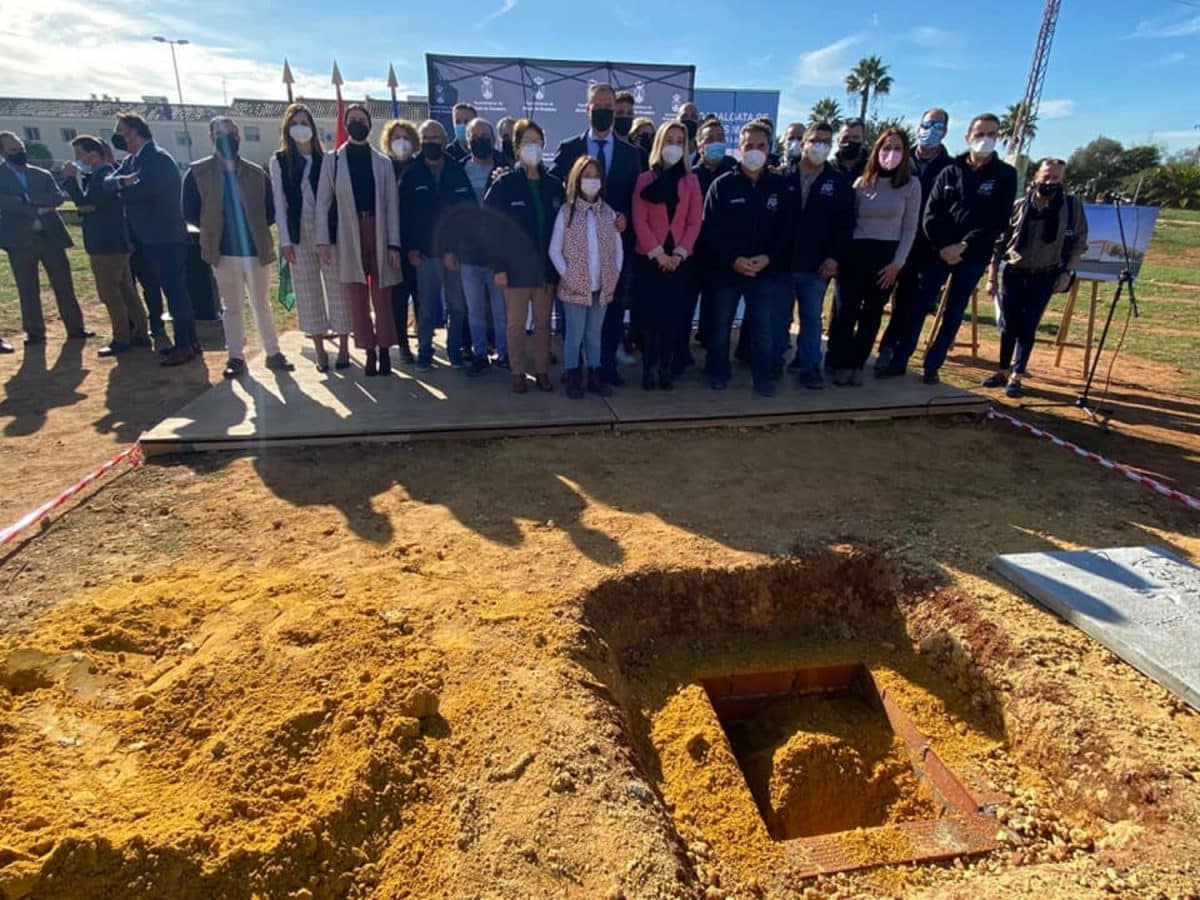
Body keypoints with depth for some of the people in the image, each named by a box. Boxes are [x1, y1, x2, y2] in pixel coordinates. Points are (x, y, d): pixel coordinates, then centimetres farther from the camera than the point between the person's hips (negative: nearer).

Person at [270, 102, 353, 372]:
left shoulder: (325, 160, 4)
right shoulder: (279, 160, 5)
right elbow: (279, 202, 2)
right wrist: (285, 240, -5)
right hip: (299, 235, 1)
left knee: (338, 290, -1)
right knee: (308, 293, 4)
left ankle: (343, 348, 8)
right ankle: (320, 352, 11)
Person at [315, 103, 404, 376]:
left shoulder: (383, 162, 7)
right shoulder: (333, 160, 6)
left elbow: (392, 204, 3)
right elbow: (323, 201, 3)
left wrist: (393, 243, -5)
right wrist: (323, 240, -5)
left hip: (378, 234, 0)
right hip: (348, 236, 0)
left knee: (382, 297, 2)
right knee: (357, 298, 3)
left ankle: (384, 350, 11)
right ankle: (369, 351, 11)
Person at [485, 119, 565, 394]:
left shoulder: (554, 184, 5)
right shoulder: (504, 184, -4)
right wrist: (498, 266, -13)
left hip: (546, 266, 3)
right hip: (516, 267, -3)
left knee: (543, 321, 10)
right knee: (516, 323, 5)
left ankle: (542, 371, 21)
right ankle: (518, 373, 18)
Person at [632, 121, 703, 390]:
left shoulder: (691, 180, 9)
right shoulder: (645, 179, 4)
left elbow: (694, 221, 3)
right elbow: (639, 221, -4)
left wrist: (679, 253, -9)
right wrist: (658, 253, -13)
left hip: (681, 260, 2)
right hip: (650, 259, -1)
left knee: (675, 316, 1)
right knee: (651, 315, -2)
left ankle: (667, 368, 10)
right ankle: (648, 368, 6)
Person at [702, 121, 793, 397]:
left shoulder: (781, 185, 4)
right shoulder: (722, 184, -1)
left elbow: (787, 228, 2)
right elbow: (711, 229, -6)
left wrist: (769, 257, -13)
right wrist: (732, 259, -16)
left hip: (767, 270, 1)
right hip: (727, 268, -1)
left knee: (765, 327, 3)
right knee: (721, 324, 9)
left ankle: (763, 378, 15)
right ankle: (718, 372, 24)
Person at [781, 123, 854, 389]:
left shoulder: (839, 183, 4)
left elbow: (845, 224, 2)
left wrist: (834, 257, -8)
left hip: (817, 265, 1)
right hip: (782, 262, -1)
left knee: (811, 318, 8)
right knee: (780, 317, 9)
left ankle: (809, 365, 17)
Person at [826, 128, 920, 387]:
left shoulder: (911, 185, 1)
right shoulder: (862, 183, 6)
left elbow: (910, 228, 0)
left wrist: (897, 263, -6)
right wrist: (840, 254, 0)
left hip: (887, 256, 0)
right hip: (856, 253, 1)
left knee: (872, 313, 6)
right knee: (846, 309, -6)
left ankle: (857, 364, 15)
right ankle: (841, 363, 6)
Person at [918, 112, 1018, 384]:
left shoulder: (1005, 175, 2)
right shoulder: (950, 171, 5)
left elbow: (998, 221, -5)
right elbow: (931, 214, -1)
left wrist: (963, 246, -15)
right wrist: (942, 246, -14)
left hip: (973, 257, 0)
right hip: (939, 251, 0)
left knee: (953, 315, 4)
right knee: (920, 306, -3)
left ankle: (932, 366, 11)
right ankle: (899, 360, 2)